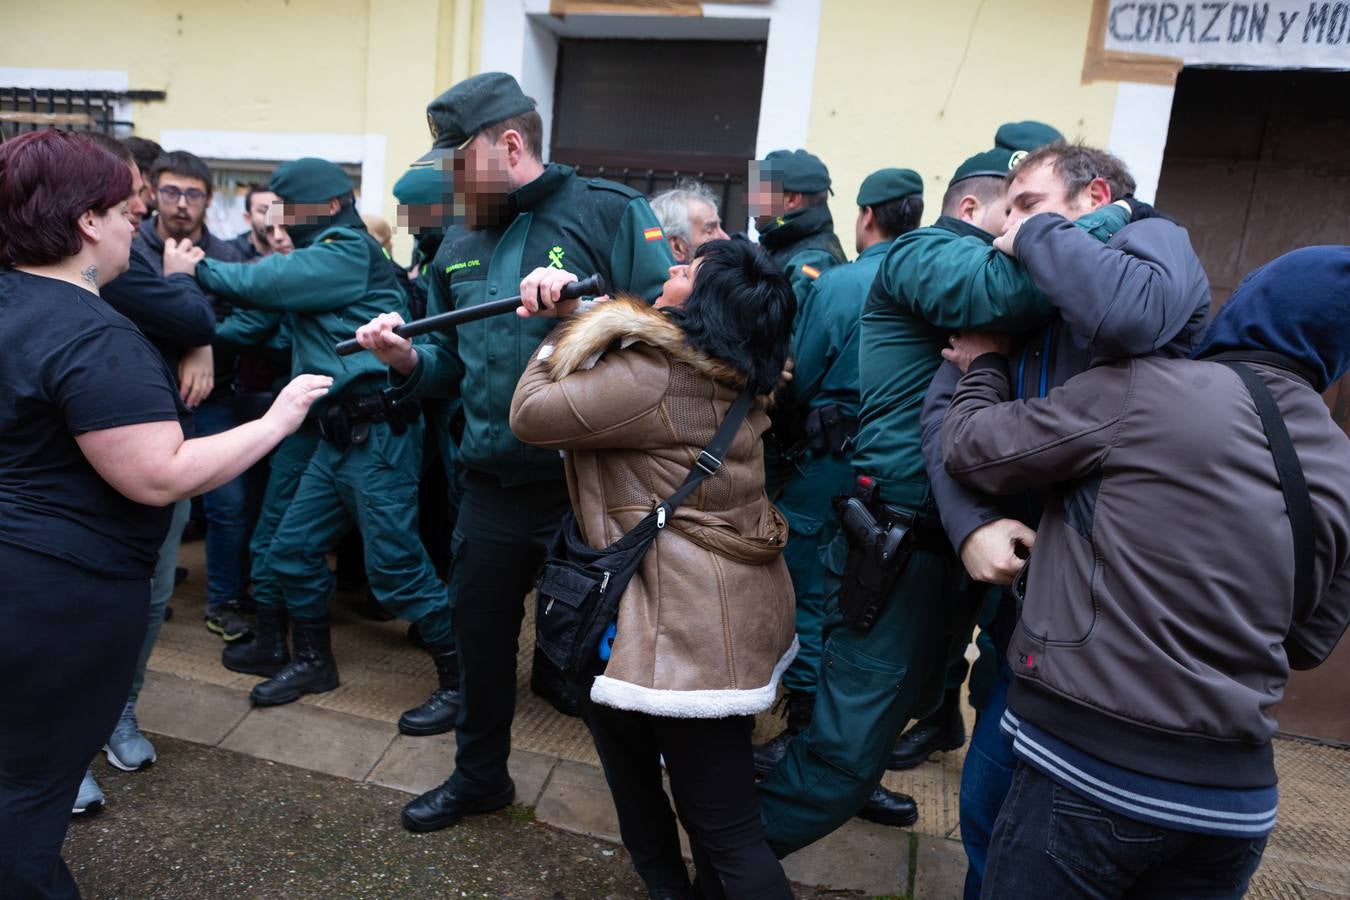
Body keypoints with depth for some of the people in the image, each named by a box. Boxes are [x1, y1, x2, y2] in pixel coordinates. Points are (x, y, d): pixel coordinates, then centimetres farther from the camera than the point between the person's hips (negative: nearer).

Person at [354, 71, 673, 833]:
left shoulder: (610, 212, -8)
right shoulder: (460, 245, 11)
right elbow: (455, 366, 15)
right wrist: (407, 358, -5)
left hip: (590, 484, -6)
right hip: (493, 487, 6)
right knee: (480, 638, 21)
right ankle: (479, 775, 48)